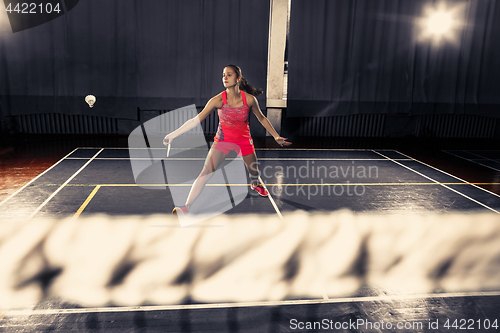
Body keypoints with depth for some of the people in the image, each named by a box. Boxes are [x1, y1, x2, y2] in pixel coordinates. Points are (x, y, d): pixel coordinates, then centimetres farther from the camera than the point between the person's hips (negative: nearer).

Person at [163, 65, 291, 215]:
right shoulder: (218, 100, -20)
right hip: (223, 139, -1)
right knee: (206, 173, -15)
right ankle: (186, 207, -9)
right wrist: (173, 134, -27)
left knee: (254, 172, 13)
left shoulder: (249, 99, -16)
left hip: (244, 139, 2)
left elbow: (262, 118, 1)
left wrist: (276, 136, 4)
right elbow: (196, 120, -21)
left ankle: (255, 184, 53)